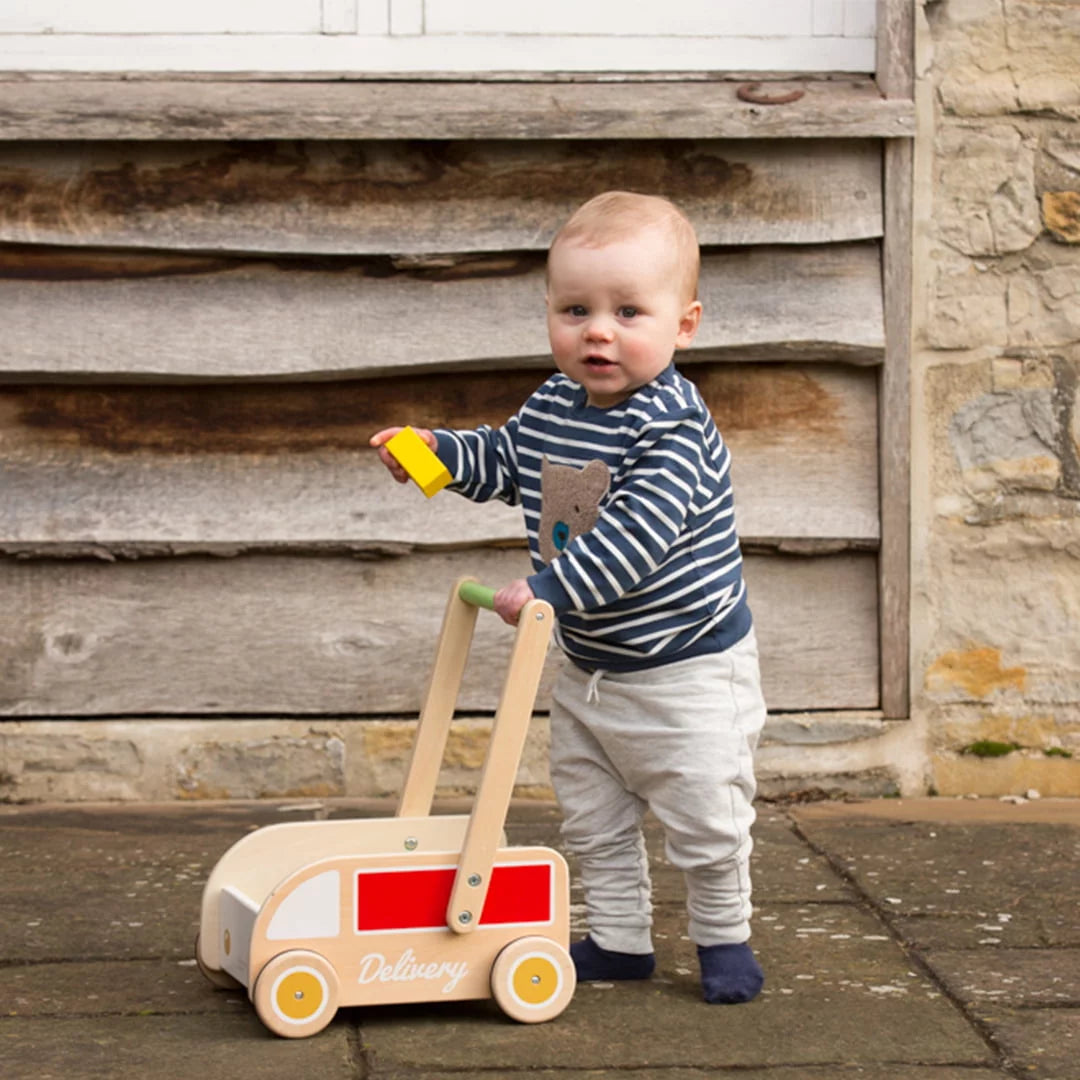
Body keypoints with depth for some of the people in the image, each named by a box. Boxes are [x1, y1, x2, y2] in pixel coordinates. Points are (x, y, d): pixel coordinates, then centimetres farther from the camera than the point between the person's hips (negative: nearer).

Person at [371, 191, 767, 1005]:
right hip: (590, 666, 8)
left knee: (704, 818, 3)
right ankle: (620, 940, 30)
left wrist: (549, 589, -34)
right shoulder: (552, 407, 0)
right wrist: (435, 448, 5)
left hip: (688, 666, -8)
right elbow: (503, 461, 20)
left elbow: (633, 537, -34)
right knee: (593, 818, 16)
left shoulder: (672, 426, -25)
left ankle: (724, 938, 23)